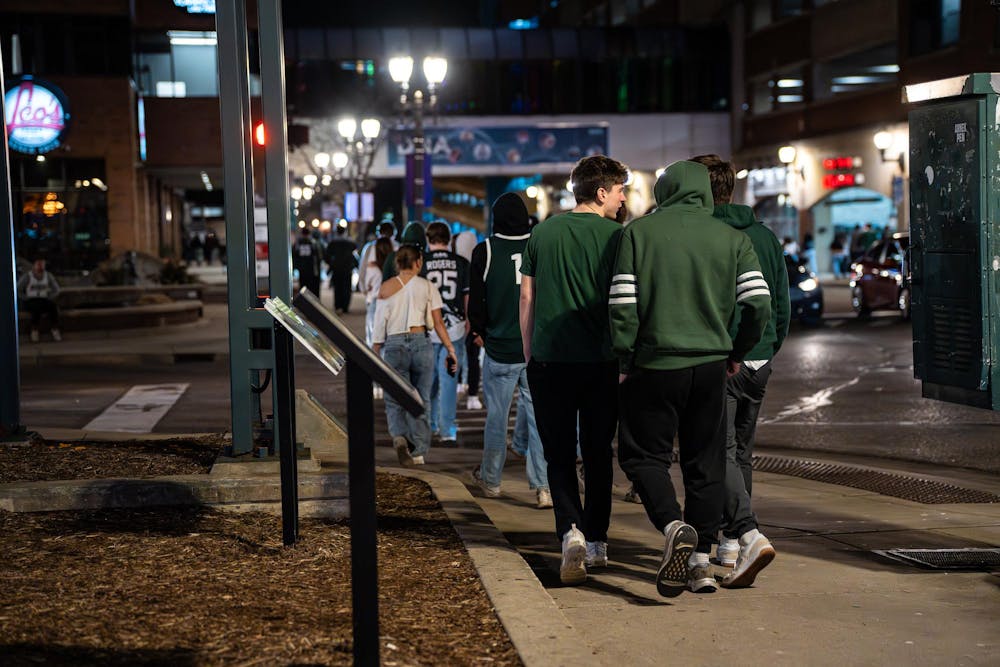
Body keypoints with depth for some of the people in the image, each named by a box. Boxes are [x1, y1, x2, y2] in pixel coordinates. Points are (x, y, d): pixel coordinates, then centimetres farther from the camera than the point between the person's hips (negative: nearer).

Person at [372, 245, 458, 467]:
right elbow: (438, 323, 0)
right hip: (421, 343, 1)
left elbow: (380, 325, 2)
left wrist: (374, 353, 9)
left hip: (393, 345, 0)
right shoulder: (427, 286, 3)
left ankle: (399, 436, -20)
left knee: (394, 400, 7)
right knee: (420, 400, 10)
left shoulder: (386, 288, 4)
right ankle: (418, 452, 11)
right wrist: (450, 349, 5)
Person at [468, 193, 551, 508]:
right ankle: (542, 486, -3)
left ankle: (491, 479, 28)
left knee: (496, 416, 12)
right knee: (539, 416, 3)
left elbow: (476, 297, -2)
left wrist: (478, 330, 16)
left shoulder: (485, 251, -7)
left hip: (500, 348, -1)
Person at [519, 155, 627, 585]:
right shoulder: (615, 236, -4)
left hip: (549, 360, 1)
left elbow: (527, 297, 7)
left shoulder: (543, 233, 5)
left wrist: (529, 353, 15)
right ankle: (596, 543, 19)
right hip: (601, 360, -1)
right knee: (597, 454, 12)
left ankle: (571, 531, -15)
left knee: (559, 454, 5)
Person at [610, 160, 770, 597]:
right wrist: (737, 353, 11)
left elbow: (622, 303, -9)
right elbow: (759, 304, -3)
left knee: (643, 455, 8)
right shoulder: (731, 238, 4)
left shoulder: (639, 232, -3)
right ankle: (700, 560, 11)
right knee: (706, 462, 12)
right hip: (711, 366, 3)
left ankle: (674, 526, -16)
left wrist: (624, 359, 2)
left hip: (655, 364, -3)